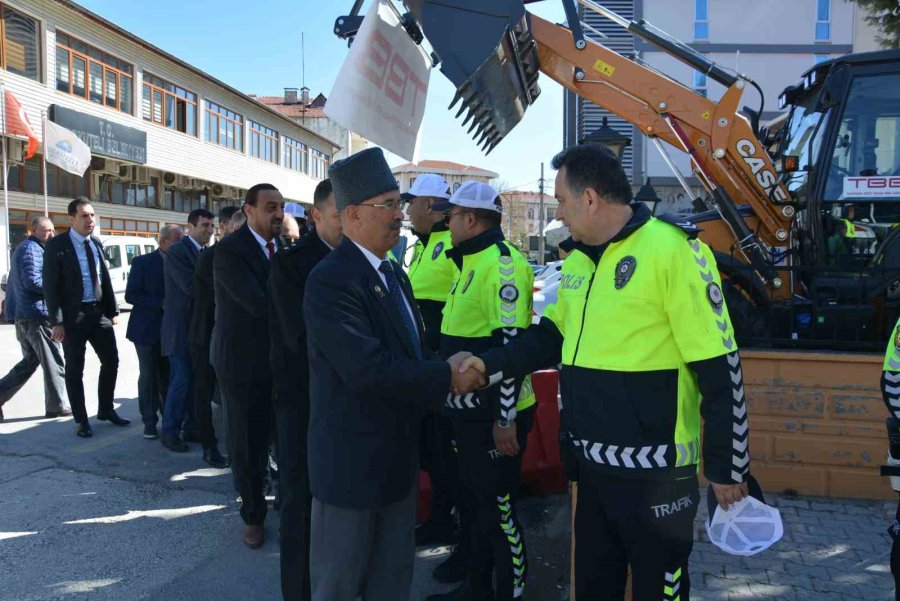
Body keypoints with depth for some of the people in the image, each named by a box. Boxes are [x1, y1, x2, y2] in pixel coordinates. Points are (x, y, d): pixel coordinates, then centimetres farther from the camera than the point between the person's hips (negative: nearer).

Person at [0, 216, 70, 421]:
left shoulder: (23, 248, 20)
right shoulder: (32, 249, -12)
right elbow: (32, 281, -22)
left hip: (22, 315, 10)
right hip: (36, 314, -10)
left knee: (30, 361, 16)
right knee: (54, 362, -2)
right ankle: (58, 406, 4)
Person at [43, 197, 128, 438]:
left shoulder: (96, 243, 9)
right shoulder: (56, 245, -8)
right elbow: (50, 286, -11)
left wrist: (112, 310, 10)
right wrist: (56, 321, -16)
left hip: (99, 312, 6)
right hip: (73, 315, -5)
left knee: (111, 361, 10)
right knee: (75, 369, 5)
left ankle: (105, 410, 28)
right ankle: (81, 420, 17)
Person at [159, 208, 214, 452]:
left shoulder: (206, 253, 11)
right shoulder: (177, 251, -13)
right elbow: (191, 287, -22)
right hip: (181, 327, -7)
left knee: (197, 380, 11)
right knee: (181, 381, -3)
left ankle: (191, 427, 22)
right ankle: (169, 431, 10)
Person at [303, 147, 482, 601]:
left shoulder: (393, 274, 10)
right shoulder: (331, 281, -21)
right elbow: (368, 369, -29)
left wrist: (444, 367, -1)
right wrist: (447, 378, -21)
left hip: (397, 457, 9)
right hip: (351, 460, -8)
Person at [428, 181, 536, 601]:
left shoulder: (502, 263, -17)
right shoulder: (471, 262, 14)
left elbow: (511, 345, -23)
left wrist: (505, 420, -23)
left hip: (494, 414, -10)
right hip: (468, 409, 10)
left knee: (499, 508, 3)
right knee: (474, 502, 20)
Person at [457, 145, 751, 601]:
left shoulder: (673, 250, -17)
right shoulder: (577, 260, 8)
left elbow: (720, 371, -16)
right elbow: (551, 336, 18)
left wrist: (726, 467, -11)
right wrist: (488, 366, 4)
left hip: (654, 470, -7)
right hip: (590, 463, 8)